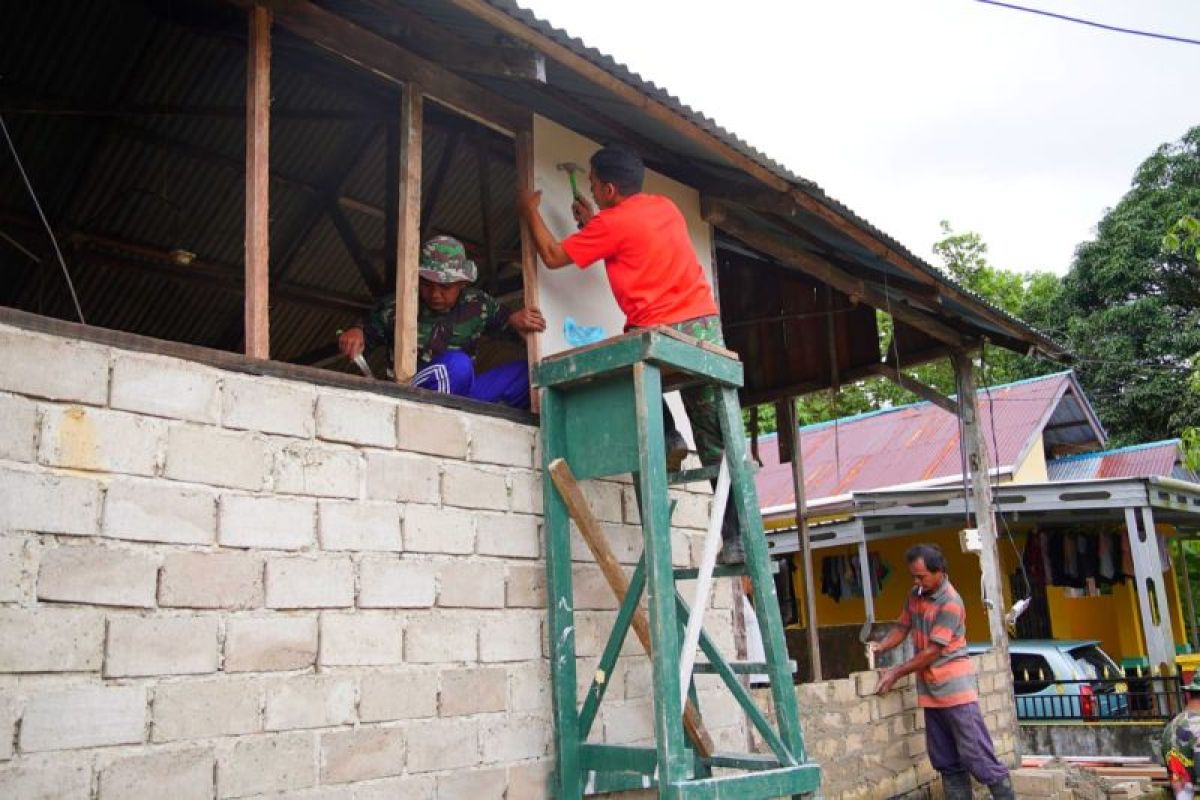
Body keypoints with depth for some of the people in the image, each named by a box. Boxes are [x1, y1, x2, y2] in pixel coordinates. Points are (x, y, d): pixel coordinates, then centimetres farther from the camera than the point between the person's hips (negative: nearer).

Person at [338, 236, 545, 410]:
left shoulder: (477, 304, 3)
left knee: (524, 372, -12)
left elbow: (504, 319, 16)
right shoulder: (395, 308, -4)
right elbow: (368, 331, 8)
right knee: (457, 364, -35)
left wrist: (516, 320, -8)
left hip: (462, 397, 4)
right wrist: (355, 333, -16)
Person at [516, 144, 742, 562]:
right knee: (717, 441, 9)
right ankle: (737, 538, 8)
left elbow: (553, 256, 6)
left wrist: (530, 211, 19)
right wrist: (593, 222, 32)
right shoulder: (666, 206, 16)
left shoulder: (612, 222, -4)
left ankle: (667, 438, 8)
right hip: (707, 326, 6)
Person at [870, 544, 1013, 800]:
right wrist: (881, 646, -2)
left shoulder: (950, 603, -18)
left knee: (976, 755, -5)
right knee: (946, 761, 11)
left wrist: (896, 673, -14)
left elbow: (932, 651, -18)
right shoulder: (915, 595, 6)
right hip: (929, 688, 7)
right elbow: (902, 628, 17)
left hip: (954, 685, -7)